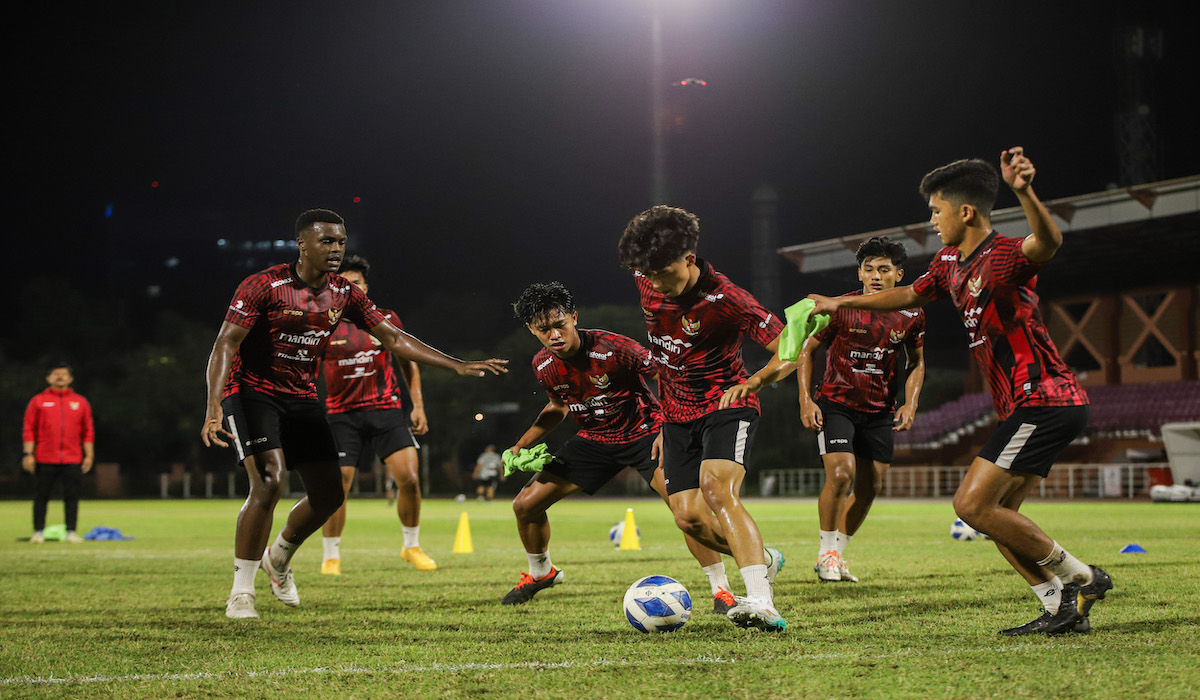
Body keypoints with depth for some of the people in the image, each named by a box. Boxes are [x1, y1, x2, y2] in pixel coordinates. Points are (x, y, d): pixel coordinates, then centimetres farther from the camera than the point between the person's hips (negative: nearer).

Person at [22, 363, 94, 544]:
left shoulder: (80, 402, 11)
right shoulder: (38, 401, 7)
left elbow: (88, 431, 11)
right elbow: (29, 430, 4)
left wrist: (89, 455, 4)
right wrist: (28, 454, -5)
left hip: (73, 460, 1)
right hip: (45, 460, -1)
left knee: (72, 496, -1)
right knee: (41, 496, -1)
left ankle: (71, 531, 4)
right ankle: (38, 531, 5)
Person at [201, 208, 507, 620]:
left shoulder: (344, 295, -1)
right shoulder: (264, 286, -19)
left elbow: (394, 339, 4)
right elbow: (225, 344, -22)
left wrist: (457, 366, -4)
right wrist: (214, 406, -36)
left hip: (301, 397, 6)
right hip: (252, 391, -6)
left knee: (329, 494, 3)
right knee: (269, 482, -25)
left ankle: (279, 558, 33)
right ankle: (241, 594, -14)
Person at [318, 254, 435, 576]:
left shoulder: (386, 320, 4)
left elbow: (409, 362, 14)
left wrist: (418, 406, 7)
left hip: (387, 408, 1)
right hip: (342, 413, -1)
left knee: (408, 478, -11)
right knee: (337, 487, -9)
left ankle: (412, 546, 10)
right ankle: (331, 556, 8)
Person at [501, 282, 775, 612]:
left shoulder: (614, 348, -28)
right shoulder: (543, 365, -9)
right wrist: (522, 445, 4)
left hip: (643, 434, -5)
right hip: (594, 439, 5)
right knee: (526, 504, 0)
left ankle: (721, 590, -12)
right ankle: (540, 573, 29)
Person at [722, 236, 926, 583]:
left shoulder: (911, 316, -3)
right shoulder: (841, 309, -13)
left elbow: (916, 362, 13)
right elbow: (806, 350, -2)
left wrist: (910, 404, -1)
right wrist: (806, 400, -10)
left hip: (879, 411, 4)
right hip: (836, 403, -4)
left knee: (870, 486, 2)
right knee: (841, 474, -21)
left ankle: (837, 554, 19)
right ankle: (826, 553, -5)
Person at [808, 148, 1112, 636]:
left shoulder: (1002, 257, -15)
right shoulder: (950, 263, 14)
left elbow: (1048, 243, -39)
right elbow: (912, 295, 34)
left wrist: (1023, 192, -57)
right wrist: (843, 303, 40)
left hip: (1043, 401, -10)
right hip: (1027, 408, 10)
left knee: (973, 505, -13)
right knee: (995, 514, 8)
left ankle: (1081, 578, -4)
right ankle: (1063, 608, 6)